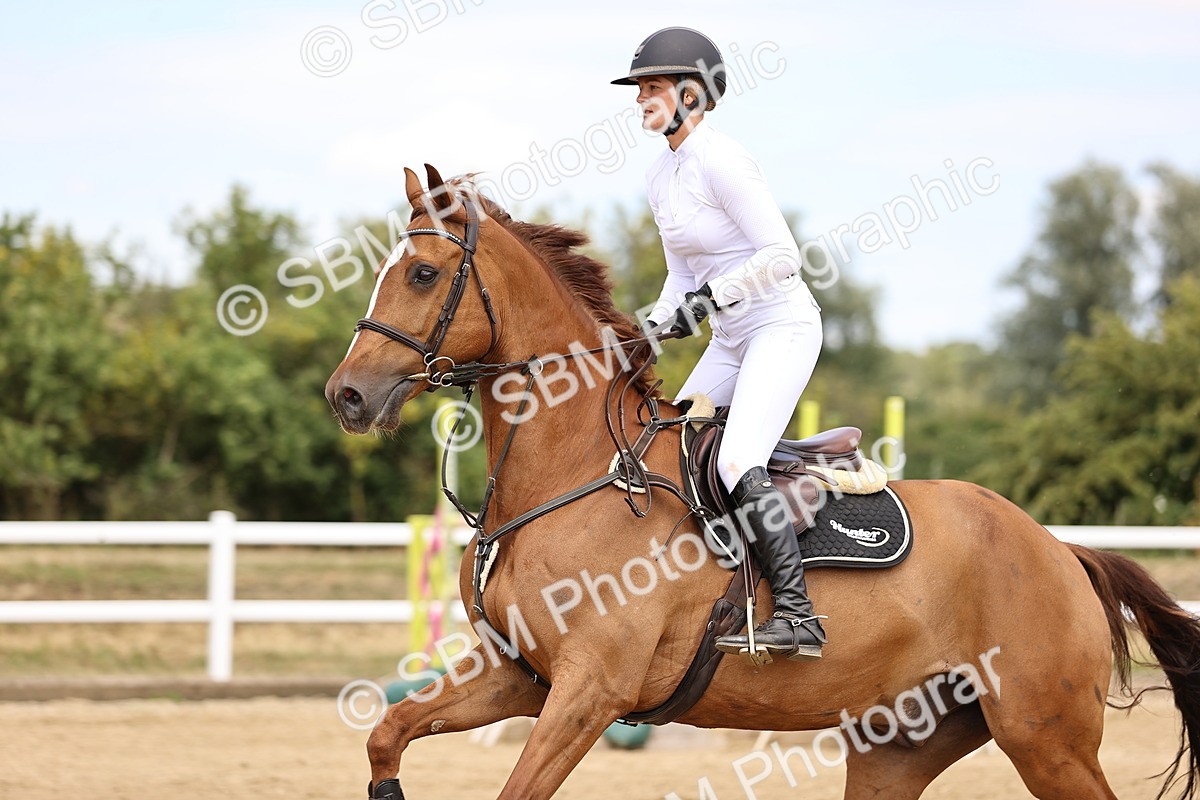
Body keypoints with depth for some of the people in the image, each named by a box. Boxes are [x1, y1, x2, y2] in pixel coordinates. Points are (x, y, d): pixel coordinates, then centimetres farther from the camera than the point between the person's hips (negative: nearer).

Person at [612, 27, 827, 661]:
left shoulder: (719, 161, -18)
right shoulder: (658, 177, 10)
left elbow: (782, 256, -21)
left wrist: (711, 297, -22)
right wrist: (654, 328, 1)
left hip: (783, 327, -10)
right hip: (731, 340, 10)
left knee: (737, 465, -25)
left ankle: (796, 614, -25)